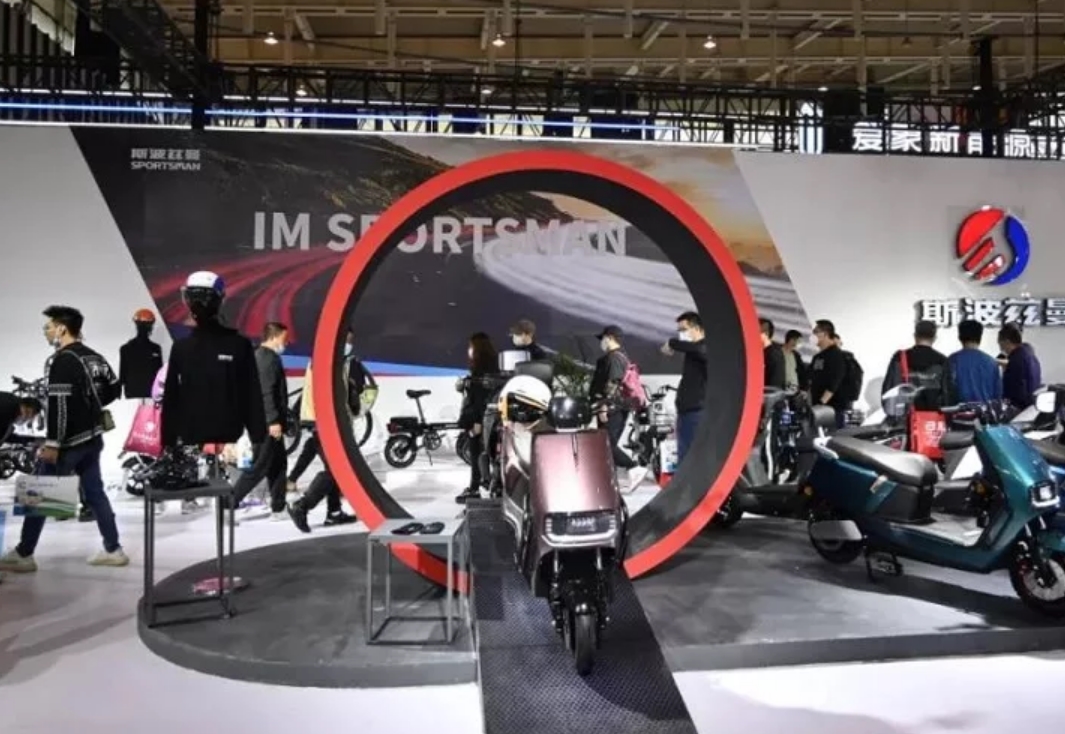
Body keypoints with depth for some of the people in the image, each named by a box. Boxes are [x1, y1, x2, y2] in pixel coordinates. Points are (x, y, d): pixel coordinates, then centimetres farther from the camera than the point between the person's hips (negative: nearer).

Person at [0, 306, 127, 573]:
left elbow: (59, 404, -23)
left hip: (69, 441, -8)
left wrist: (52, 443, -22)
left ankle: (23, 555, 10)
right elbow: (113, 389, 19)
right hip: (93, 437, 8)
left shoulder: (62, 361, -16)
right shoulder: (94, 357, 10)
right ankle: (113, 550, 14)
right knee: (95, 493, 12)